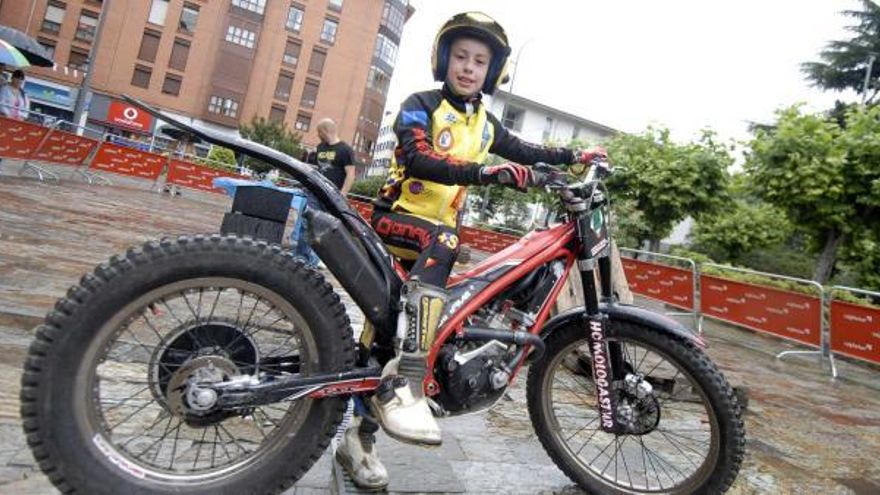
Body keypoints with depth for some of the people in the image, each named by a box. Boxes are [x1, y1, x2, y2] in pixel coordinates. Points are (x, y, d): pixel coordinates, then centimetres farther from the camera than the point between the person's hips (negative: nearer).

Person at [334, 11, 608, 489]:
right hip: (398, 216, -5)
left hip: (439, 231, 6)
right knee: (442, 243, -38)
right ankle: (404, 385, -43)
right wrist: (484, 172, -33)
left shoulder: (484, 122, 15)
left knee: (391, 329, 4)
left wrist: (575, 155, 17)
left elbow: (523, 151, 25)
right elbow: (418, 160, -22)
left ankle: (358, 437, 14)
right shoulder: (420, 105, -4)